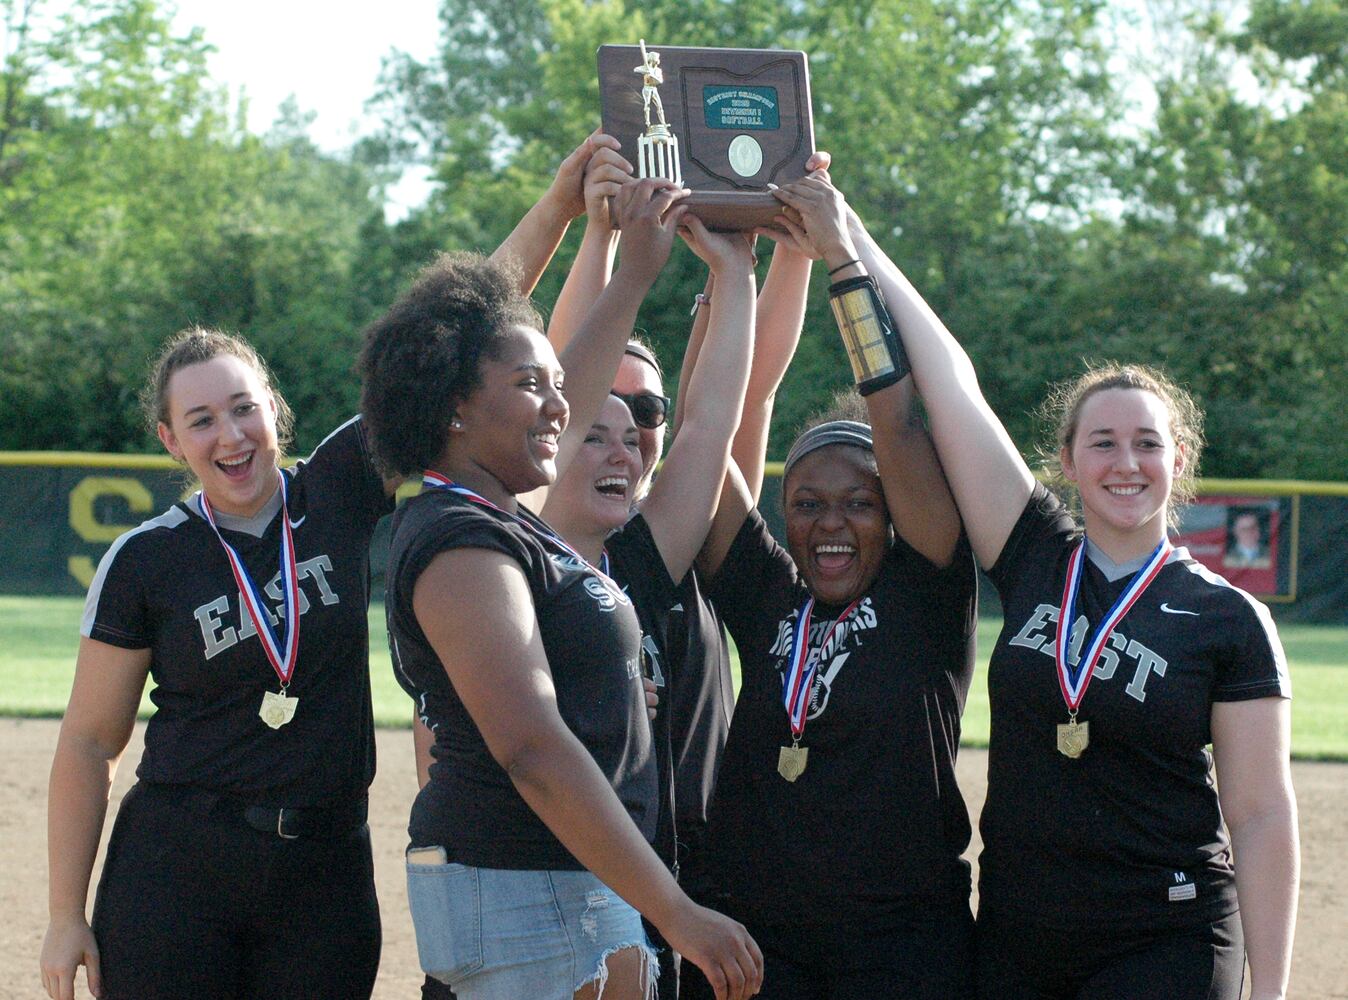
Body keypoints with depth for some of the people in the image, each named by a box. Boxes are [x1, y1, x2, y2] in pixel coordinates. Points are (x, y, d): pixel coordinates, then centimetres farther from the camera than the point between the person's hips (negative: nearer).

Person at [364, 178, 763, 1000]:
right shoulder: (463, 550, -16)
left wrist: (637, 276, 42)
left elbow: (568, 418, 37)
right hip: (525, 893, -10)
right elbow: (534, 749, -24)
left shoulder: (498, 523, 15)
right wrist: (676, 915, -26)